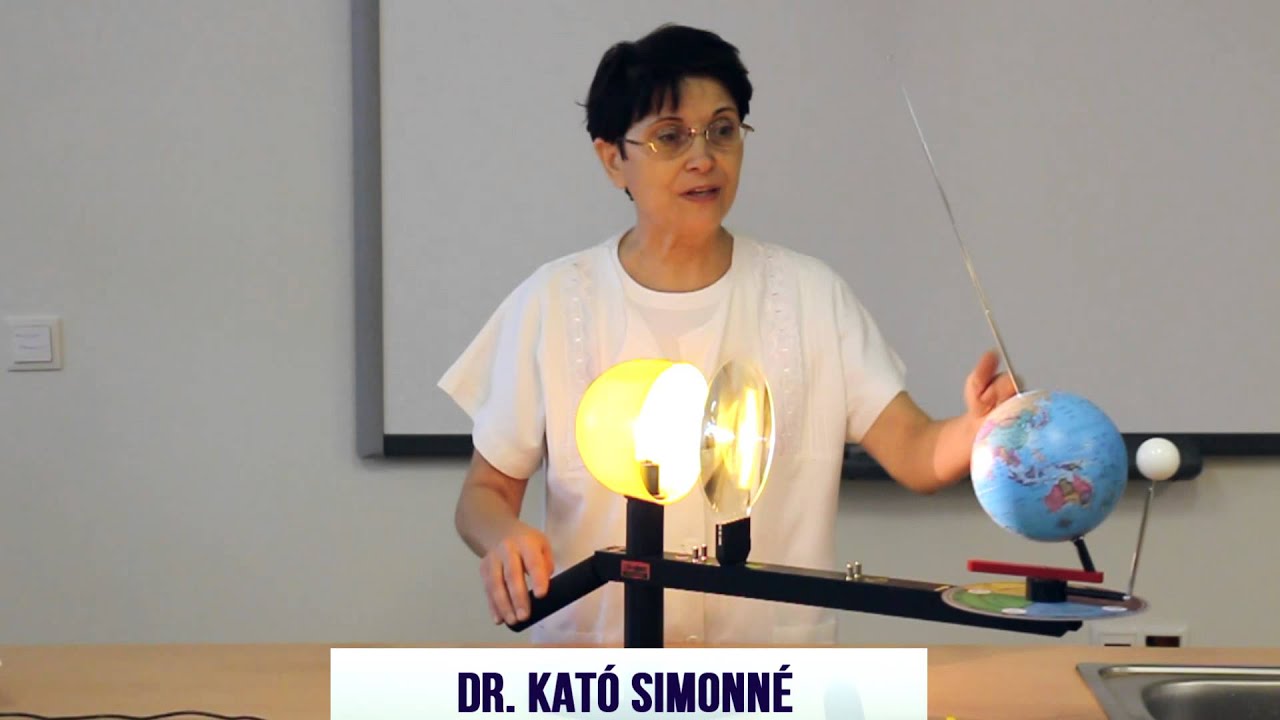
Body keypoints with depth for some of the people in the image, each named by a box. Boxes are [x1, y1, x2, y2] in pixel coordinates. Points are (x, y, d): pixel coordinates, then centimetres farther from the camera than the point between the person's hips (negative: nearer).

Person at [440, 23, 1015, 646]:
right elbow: (486, 491, 10)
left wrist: (977, 429, -24)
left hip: (778, 667, 0)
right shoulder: (553, 303, 4)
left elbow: (915, 455, -3)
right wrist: (502, 538, -13)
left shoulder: (810, 295, 6)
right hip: (592, 665, 0)